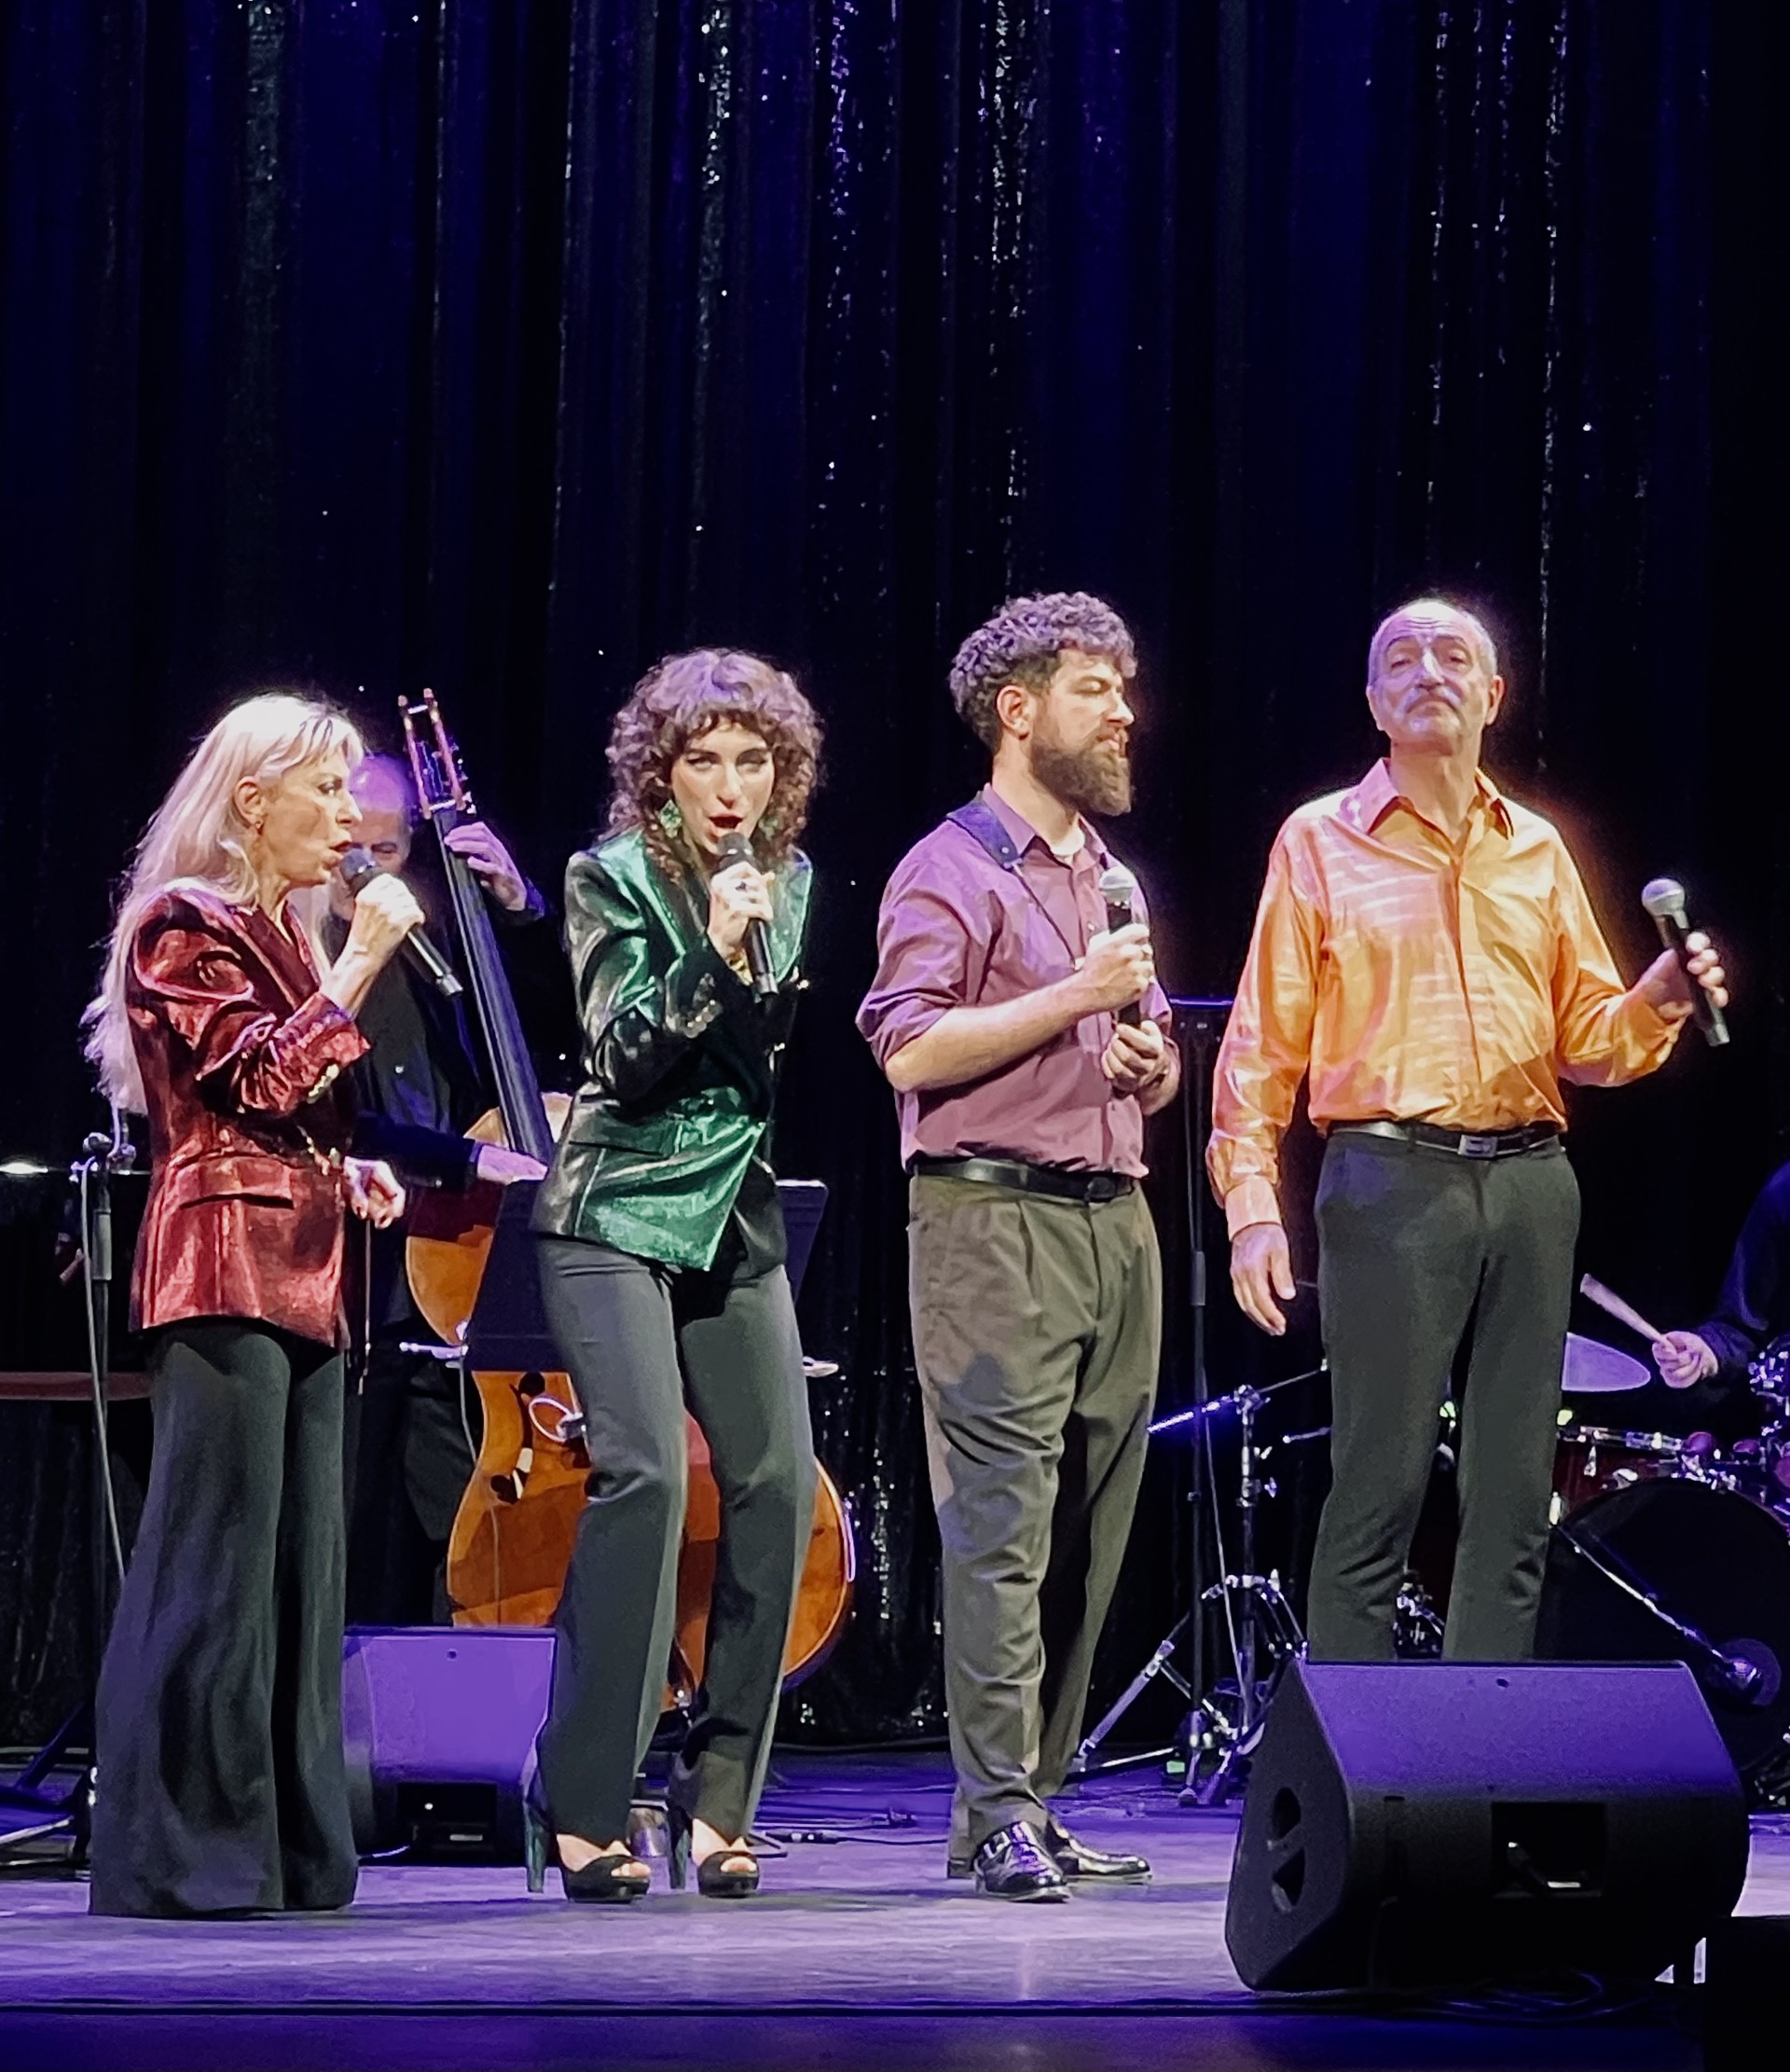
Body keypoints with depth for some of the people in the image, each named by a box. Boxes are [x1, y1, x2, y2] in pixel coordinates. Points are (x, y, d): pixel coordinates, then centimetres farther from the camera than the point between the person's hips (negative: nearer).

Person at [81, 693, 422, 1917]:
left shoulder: (280, 934, 21)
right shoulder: (186, 927, -7)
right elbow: (259, 1082, -18)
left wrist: (348, 1174, 12)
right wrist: (360, 966, -17)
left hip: (299, 1276, 10)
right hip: (224, 1269, -10)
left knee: (300, 1566, 8)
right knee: (215, 1562, -11)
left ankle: (287, 1847, 12)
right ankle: (178, 1851, -9)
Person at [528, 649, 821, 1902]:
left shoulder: (790, 882, 9)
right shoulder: (614, 879, -6)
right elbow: (624, 1059, -15)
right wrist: (712, 952, -24)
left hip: (734, 1223, 6)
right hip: (616, 1219, -6)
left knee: (779, 1480, -5)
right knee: (644, 1472, -19)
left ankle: (720, 1795, 6)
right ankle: (584, 1809, -15)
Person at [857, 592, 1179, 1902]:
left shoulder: (1108, 874, 23)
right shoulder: (951, 872, -3)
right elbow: (911, 1050, -14)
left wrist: (1152, 1057, 9)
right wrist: (1073, 997, -16)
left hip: (1114, 1219, 8)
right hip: (993, 1218, -8)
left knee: (1088, 1535, 6)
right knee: (1003, 1523, -12)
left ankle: (1037, 1802, 11)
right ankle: (1002, 1815, -13)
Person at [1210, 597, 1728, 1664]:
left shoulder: (1540, 851, 17)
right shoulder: (1322, 844, 5)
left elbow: (1587, 1041, 18)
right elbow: (1262, 1046, 1)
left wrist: (1659, 1001, -4)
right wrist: (1252, 1205, -10)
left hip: (1531, 1184, 4)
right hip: (1392, 1183, -4)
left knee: (1516, 1495, 4)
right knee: (1379, 1486, -7)